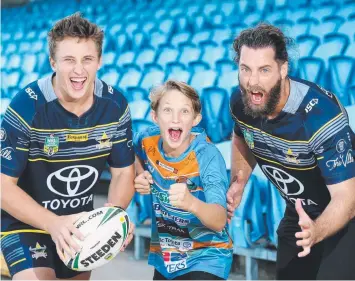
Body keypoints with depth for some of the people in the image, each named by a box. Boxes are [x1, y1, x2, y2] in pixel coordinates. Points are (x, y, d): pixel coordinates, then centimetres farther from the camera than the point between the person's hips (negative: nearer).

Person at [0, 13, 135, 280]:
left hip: (80, 223, 5)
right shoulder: (26, 108, -24)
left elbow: (123, 171, -3)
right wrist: (54, 224, -36)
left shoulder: (116, 105, -11)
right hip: (26, 221, -5)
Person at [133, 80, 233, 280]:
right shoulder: (147, 141, -10)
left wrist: (191, 203, -51)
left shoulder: (208, 156, -23)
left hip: (205, 260, -5)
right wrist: (141, 178, -3)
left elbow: (219, 222, -33)